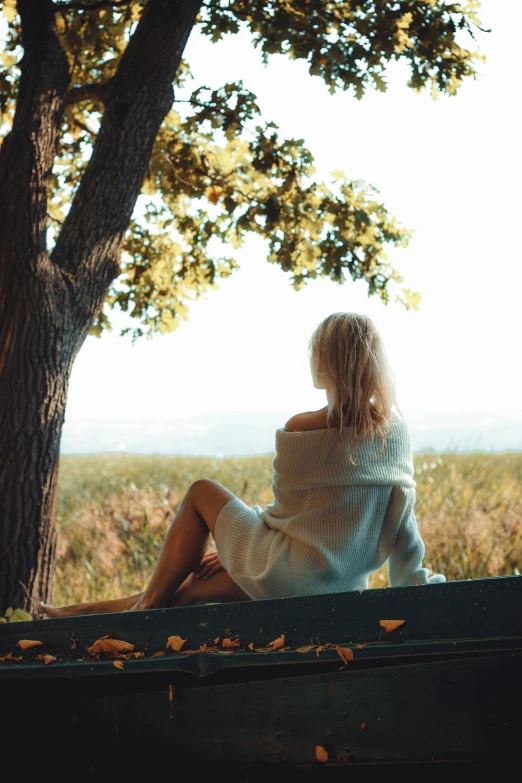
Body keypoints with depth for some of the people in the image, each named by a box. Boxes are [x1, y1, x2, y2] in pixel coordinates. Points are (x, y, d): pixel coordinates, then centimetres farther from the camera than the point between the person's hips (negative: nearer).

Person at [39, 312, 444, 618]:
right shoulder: (396, 428, -2)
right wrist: (415, 582, 12)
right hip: (347, 584, 6)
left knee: (202, 494, 17)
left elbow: (286, 510, -2)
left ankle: (148, 605, 24)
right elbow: (404, 513, 2)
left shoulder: (300, 430, -15)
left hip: (292, 576, -6)